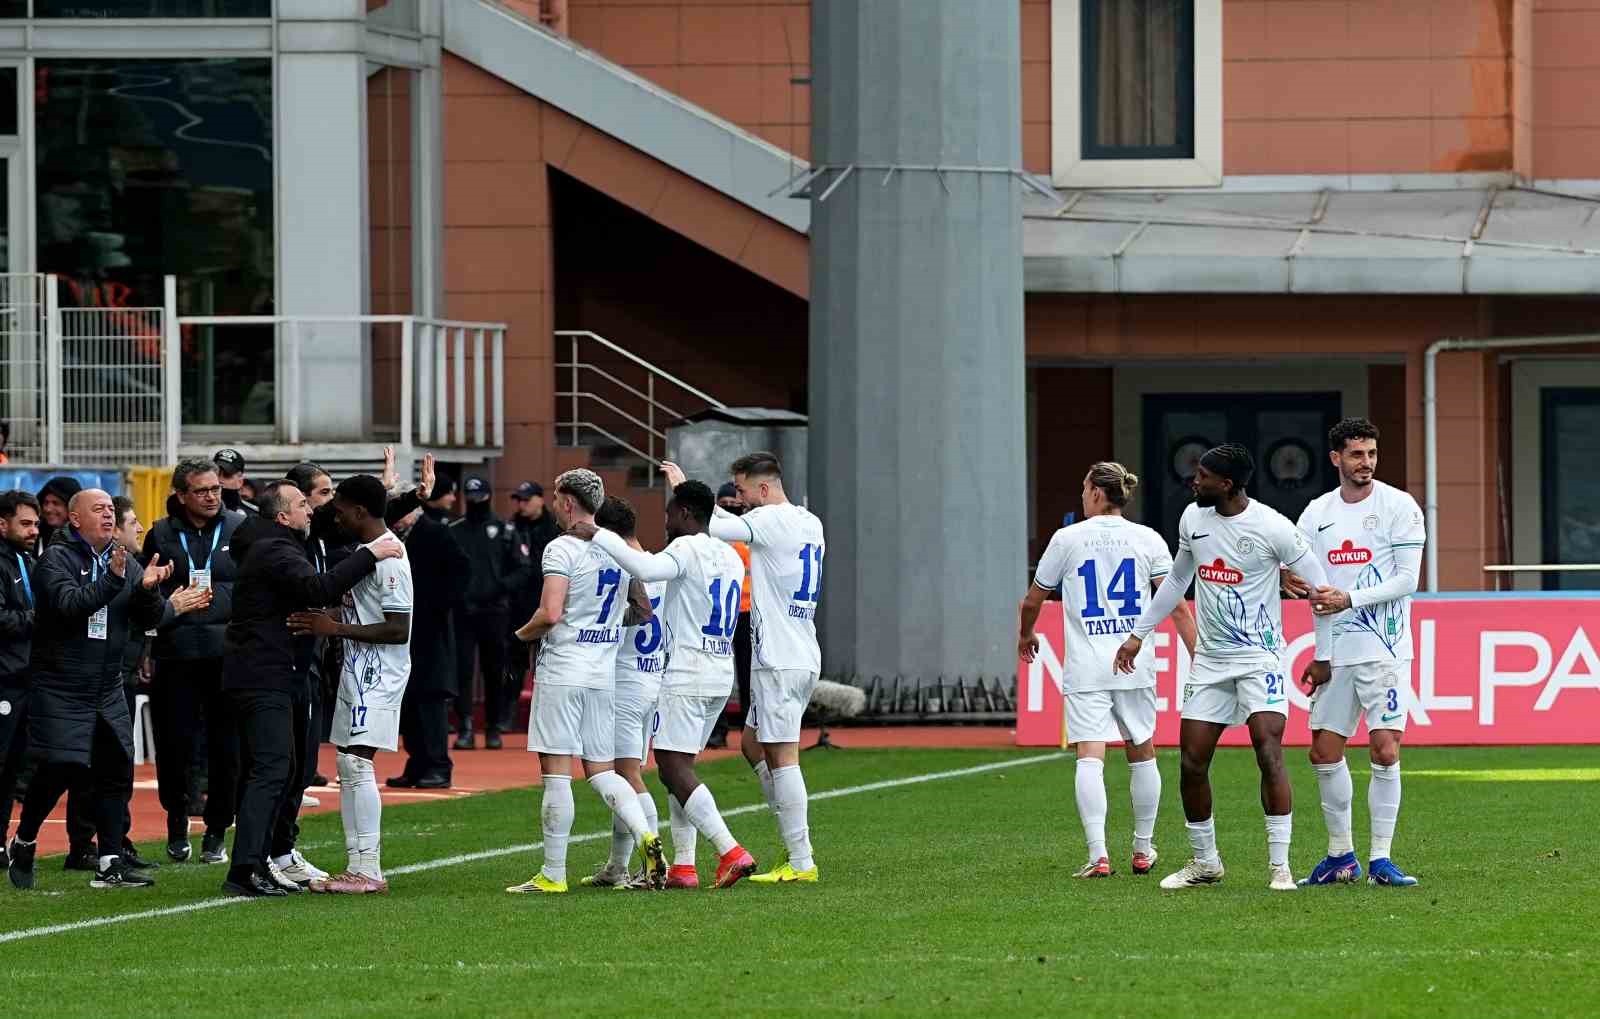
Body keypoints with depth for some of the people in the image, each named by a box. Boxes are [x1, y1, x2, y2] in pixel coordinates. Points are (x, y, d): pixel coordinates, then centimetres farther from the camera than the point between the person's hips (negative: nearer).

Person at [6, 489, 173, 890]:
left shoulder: (125, 562, 11)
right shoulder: (56, 558, -7)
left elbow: (149, 619, 7)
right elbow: (68, 604, -24)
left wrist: (148, 588, -13)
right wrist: (112, 580, -32)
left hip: (107, 691, 6)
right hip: (60, 688, -6)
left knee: (116, 772, 2)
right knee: (59, 768, -11)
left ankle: (111, 864, 5)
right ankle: (23, 843, 10)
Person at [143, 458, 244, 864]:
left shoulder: (240, 529, 6)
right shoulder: (162, 535, 8)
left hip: (228, 653, 0)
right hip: (176, 655, 0)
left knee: (226, 746, 1)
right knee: (174, 743, -1)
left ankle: (217, 832, 12)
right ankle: (176, 822, 19)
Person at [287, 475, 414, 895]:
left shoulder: (388, 557, -17)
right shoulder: (364, 550, 15)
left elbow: (398, 628, -21)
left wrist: (335, 628, -20)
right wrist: (321, 623, 7)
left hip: (378, 674, -10)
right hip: (357, 671, 10)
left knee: (357, 762, -14)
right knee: (347, 766, 10)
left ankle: (368, 870, -13)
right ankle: (358, 866, 13)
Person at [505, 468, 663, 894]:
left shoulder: (562, 549, -12)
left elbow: (551, 614, -21)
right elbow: (644, 611, 15)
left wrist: (522, 634, -1)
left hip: (562, 670, -7)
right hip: (604, 671, 7)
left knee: (555, 772, -3)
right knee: (600, 770, 14)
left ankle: (553, 873, 0)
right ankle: (646, 835, -9)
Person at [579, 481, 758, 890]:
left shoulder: (687, 549, -12)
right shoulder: (730, 558, 15)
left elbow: (646, 569, -32)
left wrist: (598, 535, -25)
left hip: (685, 675, -9)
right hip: (721, 676, 9)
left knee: (674, 768, -9)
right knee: (680, 767, 15)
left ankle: (731, 852, -21)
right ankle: (683, 866, 12)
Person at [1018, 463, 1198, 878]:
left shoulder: (1067, 539, 0)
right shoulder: (1147, 539, 3)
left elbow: (1032, 601, 10)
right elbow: (1177, 605, -2)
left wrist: (1026, 635, 30)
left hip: (1085, 669, -2)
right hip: (1136, 665, 3)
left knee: (1090, 757, -9)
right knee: (1142, 754, 18)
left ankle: (1098, 855, -23)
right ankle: (1143, 850, 27)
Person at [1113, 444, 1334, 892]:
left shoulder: (1272, 527, -14)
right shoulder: (1192, 519, 4)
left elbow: (1317, 585, -6)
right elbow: (1177, 580, 20)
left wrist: (1323, 654, -4)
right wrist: (1138, 634, 21)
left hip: (1260, 657, -6)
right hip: (1209, 659, 6)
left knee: (1269, 752, -19)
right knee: (1191, 762, 3)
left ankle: (1280, 865, -15)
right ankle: (1205, 861, 19)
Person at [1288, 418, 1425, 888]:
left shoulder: (1398, 506, -4)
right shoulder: (1317, 512, 10)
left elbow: (1407, 579, -9)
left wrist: (1350, 599, -17)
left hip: (1385, 650, -5)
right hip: (1335, 651, 5)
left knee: (1385, 751, -11)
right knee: (1324, 753, 4)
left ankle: (1380, 858, -4)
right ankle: (1341, 855, 18)